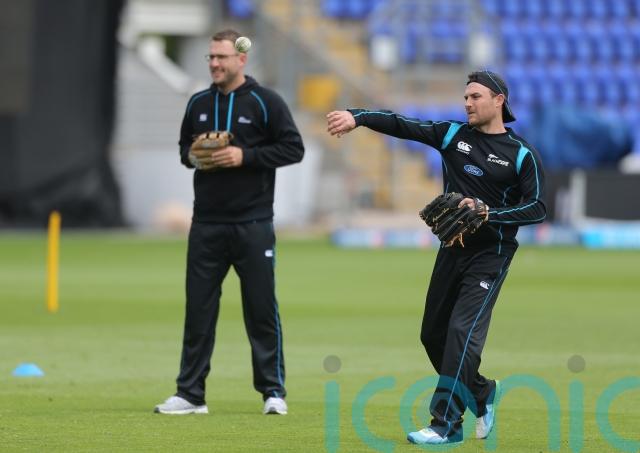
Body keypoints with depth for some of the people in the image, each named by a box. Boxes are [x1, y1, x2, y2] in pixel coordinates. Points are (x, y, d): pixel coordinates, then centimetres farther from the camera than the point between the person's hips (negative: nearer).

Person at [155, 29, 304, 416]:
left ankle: (274, 391, 10)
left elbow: (293, 148, -7)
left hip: (253, 224, -4)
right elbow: (184, 147, 22)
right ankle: (191, 394, 9)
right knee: (198, 310, 4)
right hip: (206, 224, 4)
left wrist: (245, 156, -16)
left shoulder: (265, 102, -4)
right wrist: (192, 157, -2)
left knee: (262, 309, 1)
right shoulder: (199, 104, 11)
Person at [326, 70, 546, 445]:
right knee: (433, 334, 10)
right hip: (452, 247, 6)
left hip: (490, 254, -6)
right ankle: (481, 393, 32)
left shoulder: (522, 154, -5)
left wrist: (488, 213, -21)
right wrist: (357, 117, -20)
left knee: (463, 332, -16)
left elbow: (537, 208, -9)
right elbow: (401, 125, -5)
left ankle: (446, 424, -15)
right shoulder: (453, 134, 5)